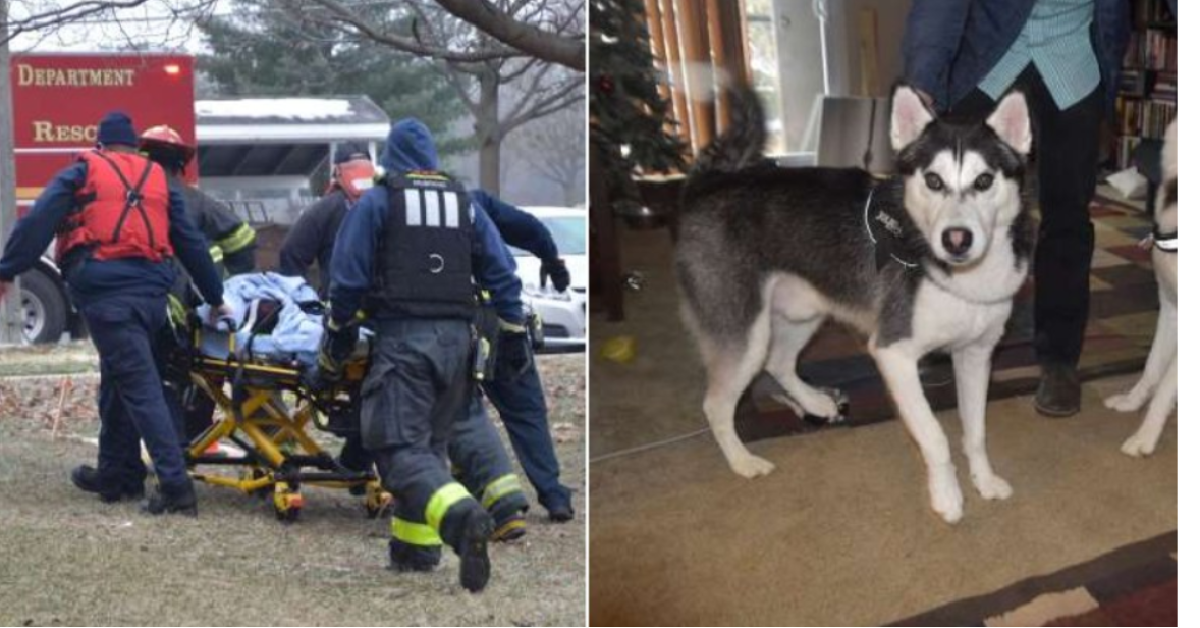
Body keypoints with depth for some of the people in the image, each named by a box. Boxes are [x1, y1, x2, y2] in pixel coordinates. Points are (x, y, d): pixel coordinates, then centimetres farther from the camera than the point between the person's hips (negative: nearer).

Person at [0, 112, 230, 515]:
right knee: (117, 380, 21)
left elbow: (37, 223, -1)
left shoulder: (83, 173, 9)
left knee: (139, 387, -9)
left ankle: (176, 485, -16)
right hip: (151, 290, 5)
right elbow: (191, 243, 21)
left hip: (105, 291, -5)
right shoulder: (159, 180, 20)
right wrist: (215, 298, 27)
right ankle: (115, 474, 29)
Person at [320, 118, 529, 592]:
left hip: (402, 337, -5)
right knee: (431, 442, 17)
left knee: (401, 450, -11)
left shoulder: (376, 203, 2)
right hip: (456, 338, 5)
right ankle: (416, 544, 17)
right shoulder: (464, 204, 13)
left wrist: (337, 333, 10)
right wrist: (513, 332, 15)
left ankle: (461, 516, -36)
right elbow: (501, 272, 10)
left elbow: (348, 277, -2)